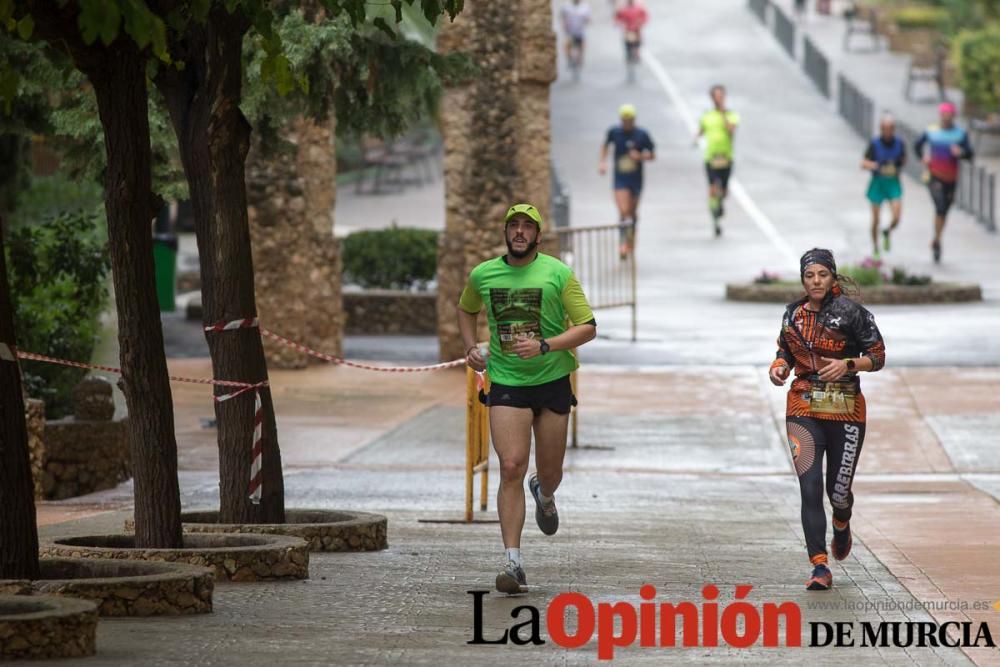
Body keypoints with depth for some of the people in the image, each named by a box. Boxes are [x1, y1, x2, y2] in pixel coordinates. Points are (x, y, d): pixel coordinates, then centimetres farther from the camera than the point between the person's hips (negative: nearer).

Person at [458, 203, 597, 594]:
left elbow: (588, 327, -6)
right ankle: (512, 563, -15)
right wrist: (471, 347, 7)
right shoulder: (482, 275, 2)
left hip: (552, 381, 0)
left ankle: (544, 494, 52)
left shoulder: (558, 274, -6)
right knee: (511, 468, -15)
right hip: (505, 383, 0)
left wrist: (545, 346, -20)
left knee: (550, 474, 11)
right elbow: (466, 310, 24)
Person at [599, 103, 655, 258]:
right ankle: (623, 244, -14)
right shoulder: (614, 132, -3)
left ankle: (631, 241, 34)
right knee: (623, 212, -16)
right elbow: (605, 145, 17)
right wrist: (602, 161, 4)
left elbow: (652, 155, 1)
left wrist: (640, 156, -18)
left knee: (633, 212, 13)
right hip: (620, 180, -1)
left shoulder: (642, 135, -6)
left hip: (636, 179, 1)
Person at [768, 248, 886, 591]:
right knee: (810, 488, -11)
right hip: (803, 410, 2)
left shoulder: (851, 312, -6)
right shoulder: (793, 314, 6)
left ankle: (841, 526, 44)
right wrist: (779, 366, -3)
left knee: (839, 491, 6)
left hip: (845, 409, -2)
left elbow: (877, 357, -4)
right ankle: (820, 568, -10)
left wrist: (848, 364, -21)